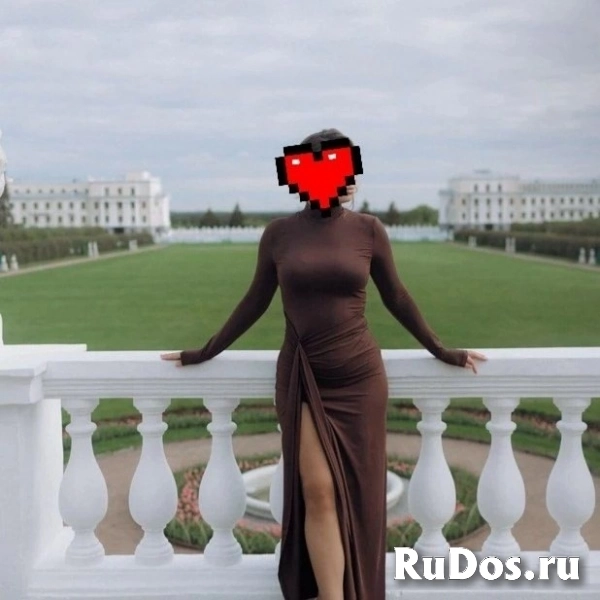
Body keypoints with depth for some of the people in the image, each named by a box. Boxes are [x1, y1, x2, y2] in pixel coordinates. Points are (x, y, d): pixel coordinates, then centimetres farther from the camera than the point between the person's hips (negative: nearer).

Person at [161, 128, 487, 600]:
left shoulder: (368, 229, -1)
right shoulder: (279, 233, 0)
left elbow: (396, 298, 9)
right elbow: (255, 302, 10)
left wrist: (441, 351, 13)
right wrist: (206, 352, 14)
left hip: (360, 374, 1)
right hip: (302, 376, 0)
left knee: (358, 493, 6)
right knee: (318, 491, -5)